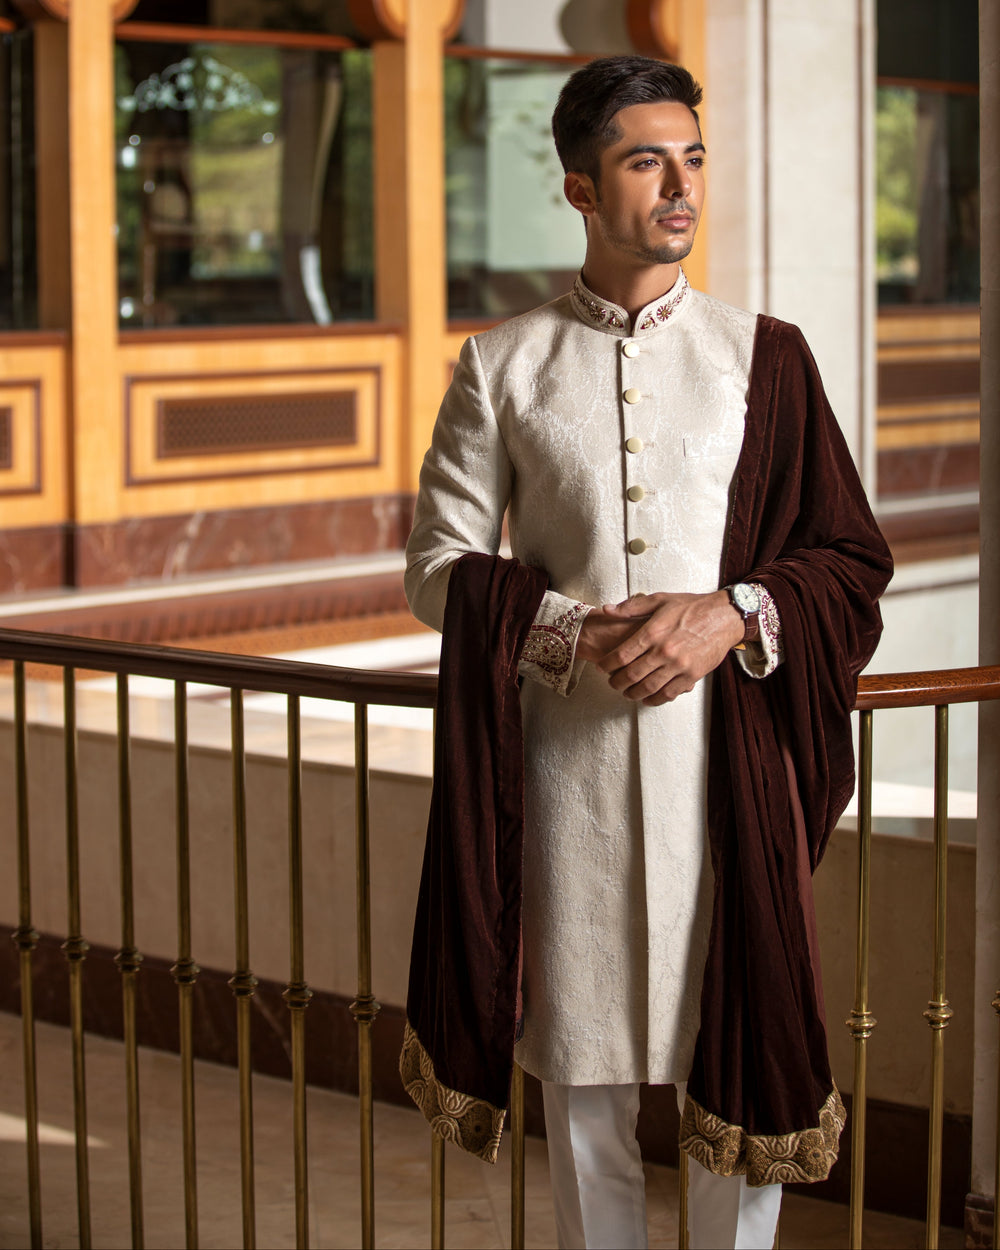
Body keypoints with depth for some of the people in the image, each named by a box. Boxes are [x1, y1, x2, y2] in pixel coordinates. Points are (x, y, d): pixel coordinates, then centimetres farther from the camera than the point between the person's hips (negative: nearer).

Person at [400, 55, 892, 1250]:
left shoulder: (763, 356, 5)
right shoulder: (502, 365, 5)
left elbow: (852, 558, 4)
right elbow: (437, 567, 4)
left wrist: (733, 615, -14)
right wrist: (568, 632, -13)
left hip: (727, 747, 0)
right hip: (568, 748, 0)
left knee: (741, 1053, 3)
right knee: (583, 1062, 7)